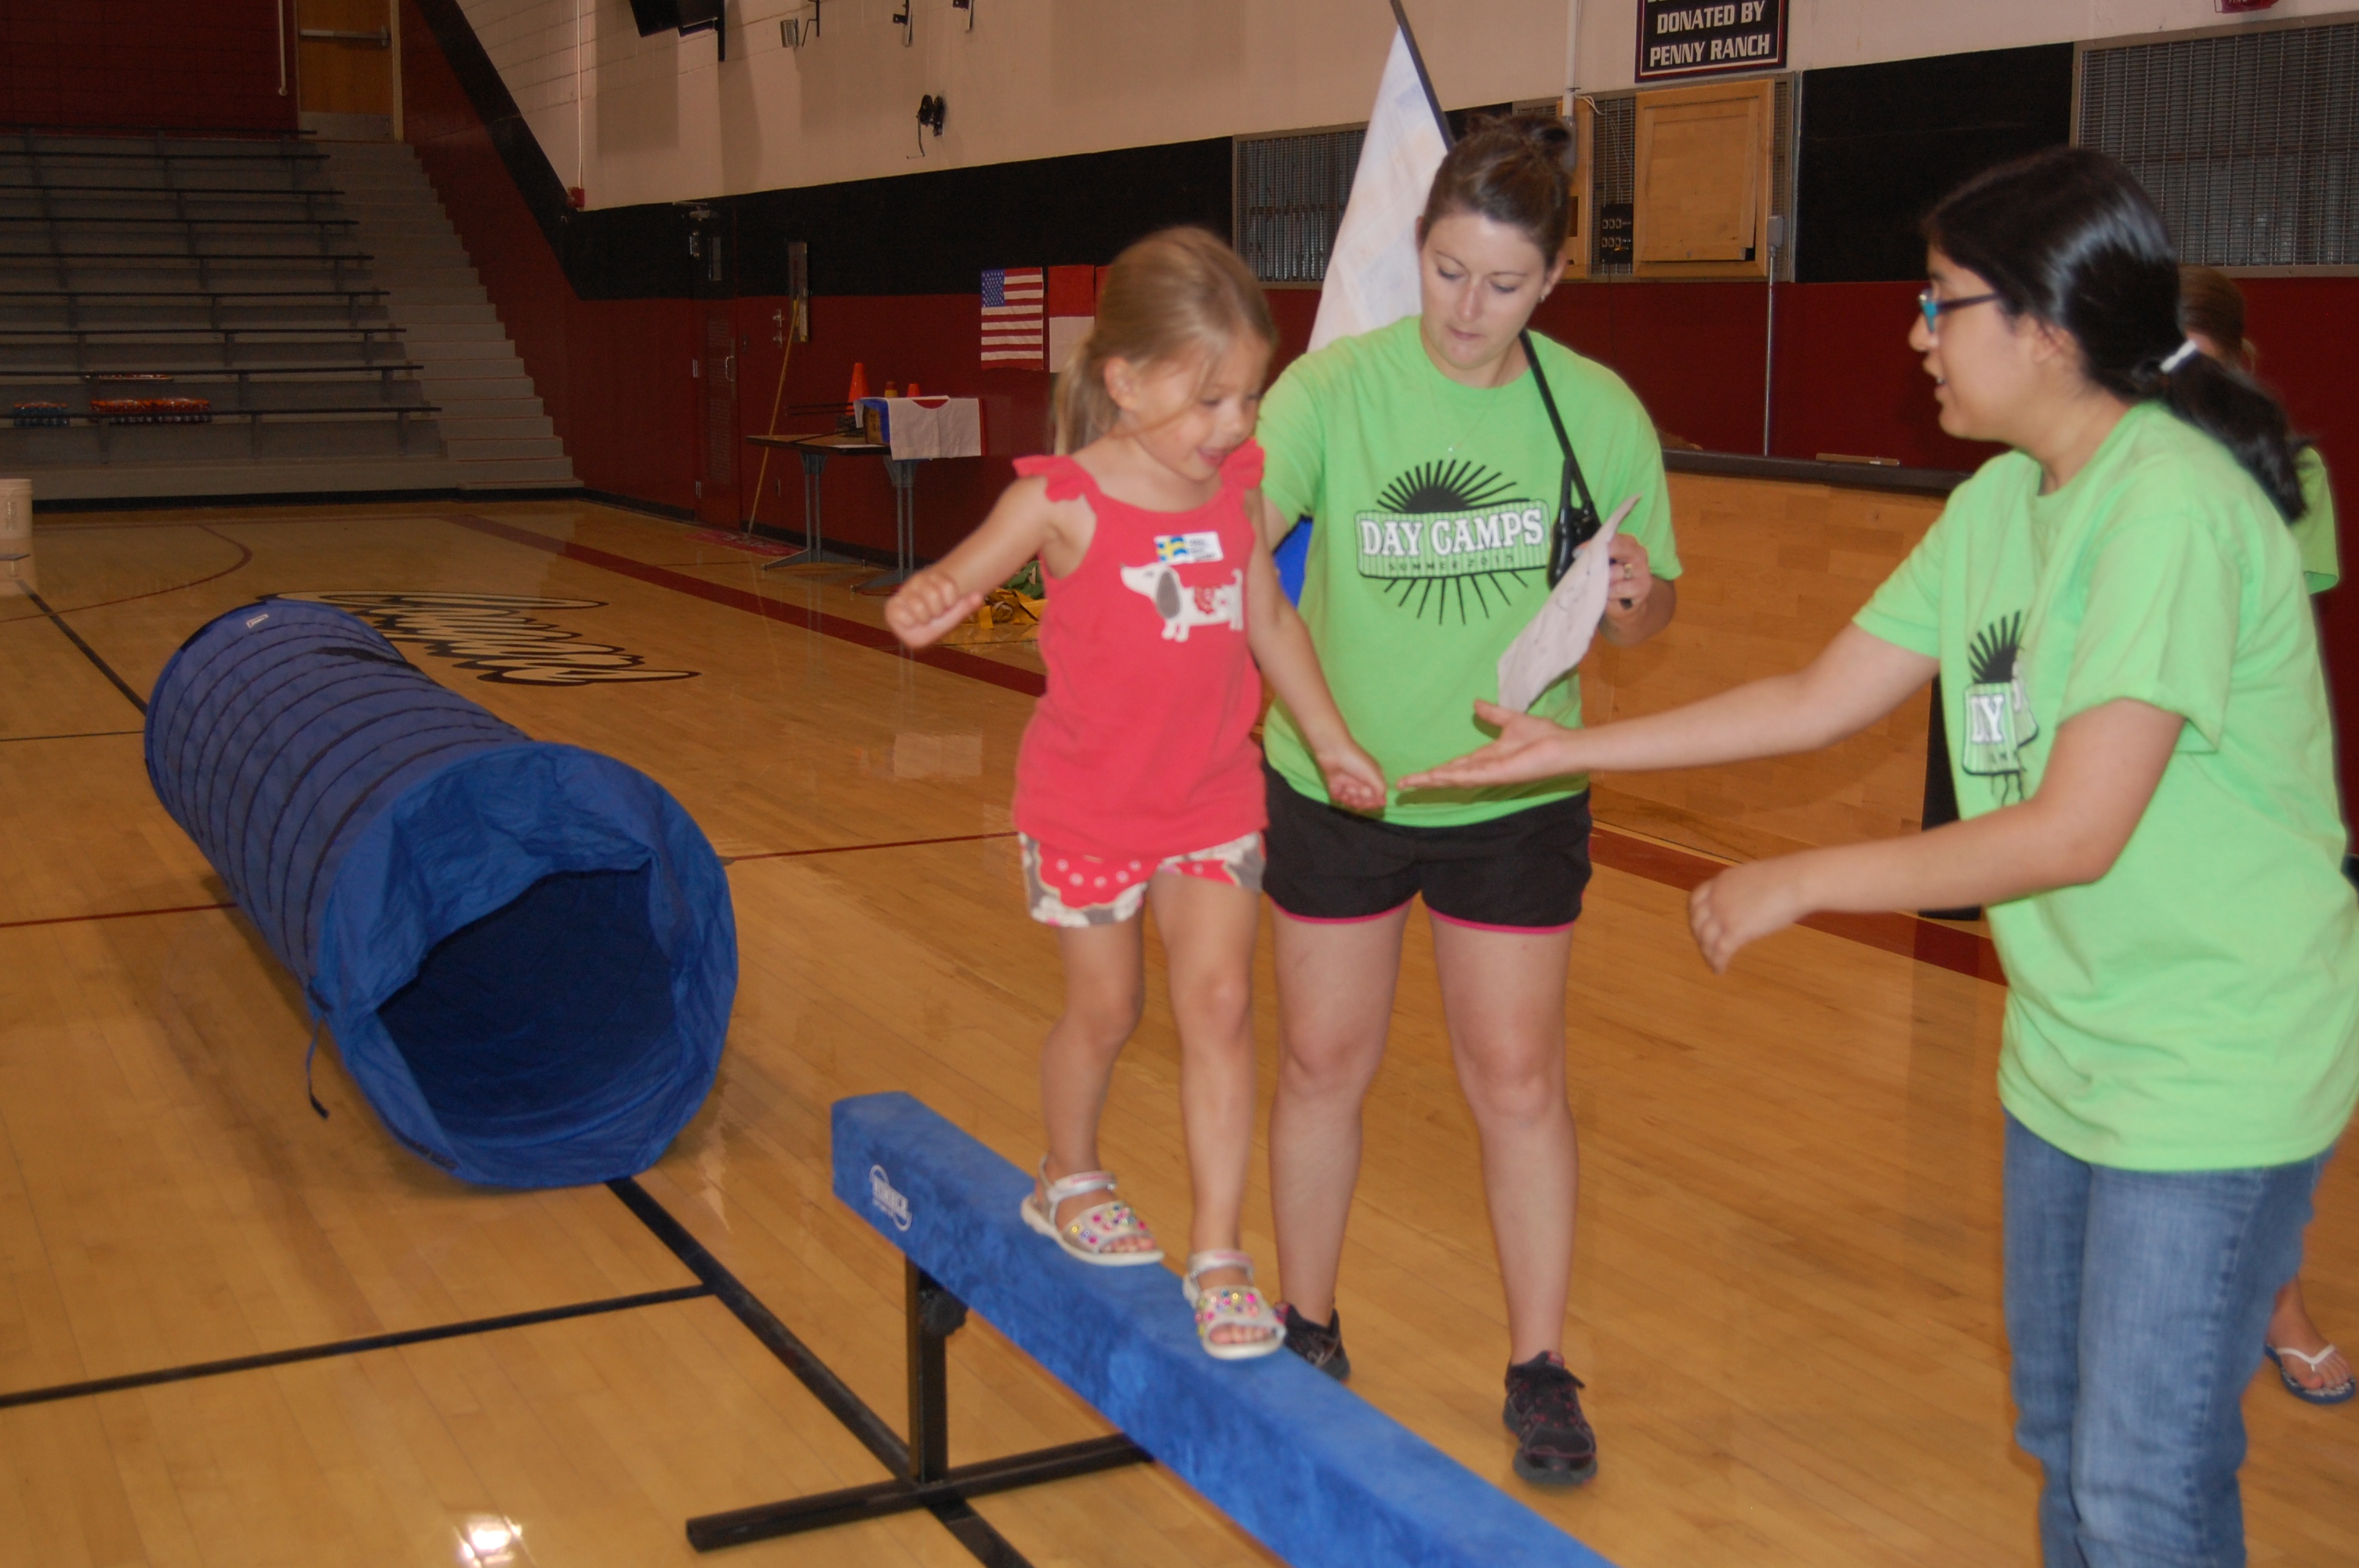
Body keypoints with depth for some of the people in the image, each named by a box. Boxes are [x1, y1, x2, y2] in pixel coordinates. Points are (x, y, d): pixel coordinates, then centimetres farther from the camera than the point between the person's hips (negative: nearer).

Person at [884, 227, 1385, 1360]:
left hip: (1214, 796, 3)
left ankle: (1217, 1256, 2)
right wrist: (925, 602, -44)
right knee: (1105, 1009, 12)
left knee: (1218, 1001, -6)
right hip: (1087, 801, -3)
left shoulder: (1238, 482, -4)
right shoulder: (1065, 501, -18)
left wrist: (1331, 740, 15)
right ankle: (1068, 1183, 40)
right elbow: (961, 573, -19)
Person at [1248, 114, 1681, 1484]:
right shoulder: (1334, 389, -13)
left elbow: (1650, 612, 2)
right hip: (1335, 791, 0)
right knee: (1326, 1064, 11)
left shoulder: (1599, 412, -8)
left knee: (1519, 1079, 5)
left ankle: (1541, 1370, 20)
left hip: (1516, 798, 0)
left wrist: (1634, 597, -22)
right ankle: (1307, 1330, 32)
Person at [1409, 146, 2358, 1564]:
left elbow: (2074, 831, -26)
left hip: (2215, 1064, -8)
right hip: (2070, 1047, 9)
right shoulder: (2000, 501, 4)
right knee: (2062, 1437, 20)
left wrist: (1798, 884, -17)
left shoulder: (2172, 505, -23)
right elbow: (1820, 700, 9)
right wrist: (1563, 749, 9)